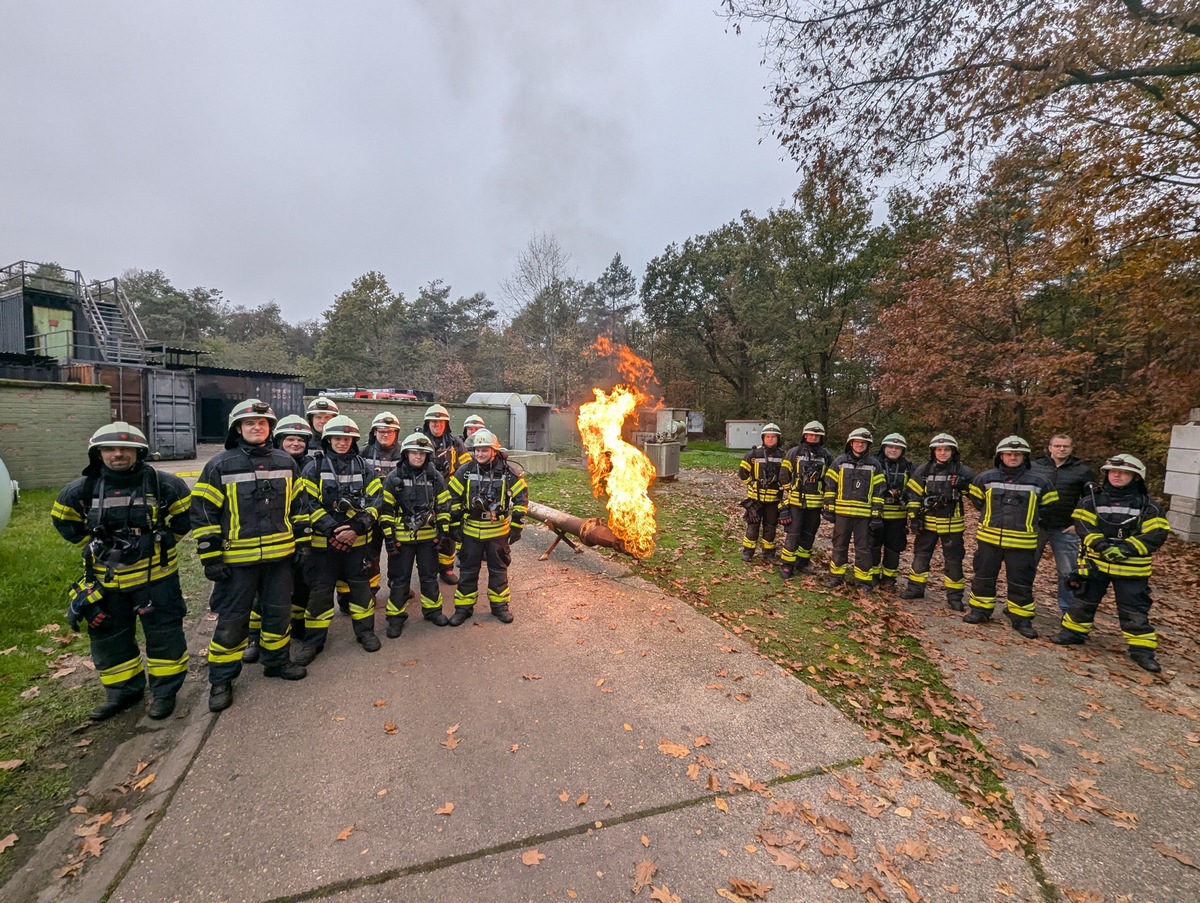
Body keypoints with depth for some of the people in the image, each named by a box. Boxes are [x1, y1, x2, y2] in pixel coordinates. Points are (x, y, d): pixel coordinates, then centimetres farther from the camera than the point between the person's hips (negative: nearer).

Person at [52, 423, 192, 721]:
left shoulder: (162, 484, -12)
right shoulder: (82, 489, -3)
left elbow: (186, 514, 2)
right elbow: (63, 520, 14)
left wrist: (162, 540, 1)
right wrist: (94, 546, 7)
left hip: (155, 576, -3)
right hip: (106, 580, 4)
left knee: (163, 634, 5)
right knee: (109, 638, 17)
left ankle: (164, 691, 22)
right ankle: (122, 691, 35)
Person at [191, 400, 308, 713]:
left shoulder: (286, 462, 5)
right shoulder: (220, 465, -5)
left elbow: (298, 506, 11)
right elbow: (203, 513, -5)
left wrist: (302, 542, 7)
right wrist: (211, 557, -8)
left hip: (280, 556, 3)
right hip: (237, 558, -3)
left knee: (279, 612, 15)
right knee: (231, 620, 7)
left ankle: (277, 661, 34)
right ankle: (221, 680, 24)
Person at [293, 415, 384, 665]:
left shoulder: (363, 467, 4)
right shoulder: (314, 467, -2)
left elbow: (374, 501, -1)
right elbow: (309, 504, -7)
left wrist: (357, 527, -15)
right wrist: (332, 530, -16)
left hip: (357, 540, 2)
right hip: (323, 541, -1)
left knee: (361, 586, 11)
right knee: (319, 590, 5)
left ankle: (365, 631, 27)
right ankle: (313, 641, 20)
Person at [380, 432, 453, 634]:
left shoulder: (435, 477, 0)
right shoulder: (394, 477, -5)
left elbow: (443, 507, 4)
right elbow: (386, 509, -4)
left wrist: (443, 532, 1)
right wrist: (388, 536, -7)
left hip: (428, 536, 2)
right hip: (402, 537, -1)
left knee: (429, 576, 14)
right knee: (400, 579, 9)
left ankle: (433, 610, 30)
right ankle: (396, 617, 23)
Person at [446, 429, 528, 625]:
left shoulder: (509, 472, -10)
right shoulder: (464, 471, -7)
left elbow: (521, 498, -3)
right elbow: (454, 499, 2)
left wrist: (517, 526, -4)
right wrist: (455, 526, 1)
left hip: (498, 531, -1)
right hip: (471, 530, 1)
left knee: (499, 570, 13)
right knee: (468, 570, 11)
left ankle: (500, 605, 29)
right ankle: (463, 607, 26)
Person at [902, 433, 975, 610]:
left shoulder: (963, 472, -6)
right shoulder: (923, 470, -2)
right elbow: (914, 495, 0)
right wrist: (913, 517, -4)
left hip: (952, 524, -1)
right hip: (927, 522, 2)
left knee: (953, 560, 7)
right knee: (921, 555, 11)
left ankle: (954, 596, 19)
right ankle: (916, 588, 24)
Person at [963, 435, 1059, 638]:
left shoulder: (1038, 482, -2)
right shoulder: (985, 478, -2)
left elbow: (1048, 507, 13)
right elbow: (977, 500, 15)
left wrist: (1027, 519, 12)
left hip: (1021, 542, 0)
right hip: (988, 538, 1)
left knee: (1021, 582, 7)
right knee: (983, 576, 10)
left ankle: (1021, 619, 20)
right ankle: (980, 610, 23)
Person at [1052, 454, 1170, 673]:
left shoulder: (1147, 505, -1)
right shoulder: (1092, 499, -1)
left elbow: (1157, 534, -9)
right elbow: (1084, 526, -9)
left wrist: (1127, 548, -21)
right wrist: (1102, 546, -23)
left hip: (1131, 568, -1)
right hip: (1096, 562, 1)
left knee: (1135, 609, 4)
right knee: (1084, 601, 11)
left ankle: (1142, 649, 16)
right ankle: (1073, 632, 25)